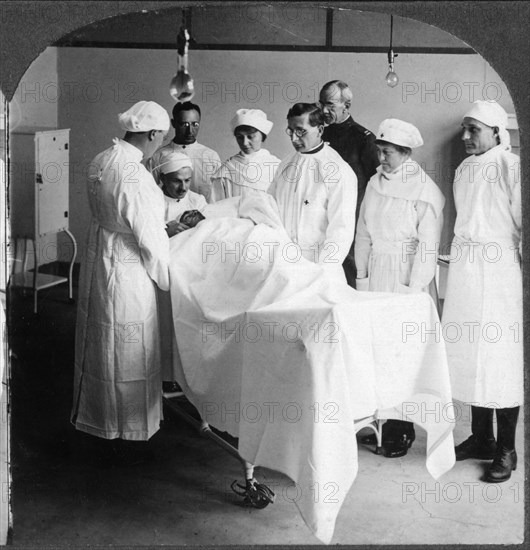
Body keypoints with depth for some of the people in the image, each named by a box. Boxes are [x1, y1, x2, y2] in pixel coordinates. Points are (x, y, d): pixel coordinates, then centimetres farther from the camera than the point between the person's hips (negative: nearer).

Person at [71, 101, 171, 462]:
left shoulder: (101, 161, 0)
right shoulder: (134, 176, -27)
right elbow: (150, 239, -21)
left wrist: (164, 225, 14)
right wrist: (166, 278, -6)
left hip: (98, 261, 9)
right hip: (127, 274, -9)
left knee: (99, 345, 22)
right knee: (130, 352, 7)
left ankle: (95, 417, 40)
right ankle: (130, 430, 23)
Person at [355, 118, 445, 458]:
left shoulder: (425, 190, -6)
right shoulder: (375, 184, 12)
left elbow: (427, 245, -8)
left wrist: (414, 289, -12)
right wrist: (362, 274, 9)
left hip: (406, 279, -5)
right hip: (375, 274, 5)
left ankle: (402, 431, 5)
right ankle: (379, 423, 10)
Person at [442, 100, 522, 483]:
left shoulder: (511, 168, -9)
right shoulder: (464, 170, 11)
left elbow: (523, 226, -11)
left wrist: (522, 278, -13)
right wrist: (459, 260, 15)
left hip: (499, 272, -7)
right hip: (464, 273, 7)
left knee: (501, 359, -2)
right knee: (469, 355, 11)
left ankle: (505, 450, 7)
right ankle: (481, 439, 23)